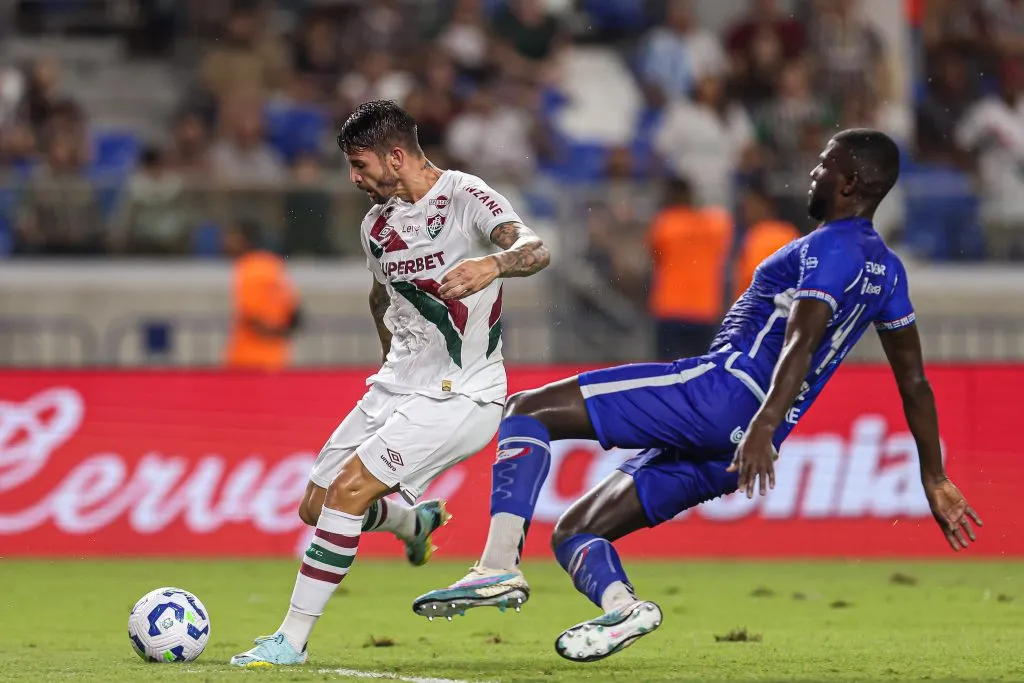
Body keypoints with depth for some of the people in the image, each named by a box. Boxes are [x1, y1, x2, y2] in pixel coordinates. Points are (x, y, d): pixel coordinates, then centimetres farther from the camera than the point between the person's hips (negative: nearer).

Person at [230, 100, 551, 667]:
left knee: (347, 491, -21)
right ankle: (414, 522, 41)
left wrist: (492, 264, -52)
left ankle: (292, 639, -15)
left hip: (459, 396, -8)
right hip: (397, 386, 8)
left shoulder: (465, 197, -13)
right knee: (317, 507, 9)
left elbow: (534, 249, -32)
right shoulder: (377, 223, 9)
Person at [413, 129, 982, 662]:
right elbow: (915, 382, 25)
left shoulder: (830, 250, -7)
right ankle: (620, 605, -19)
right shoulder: (887, 270, 21)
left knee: (527, 410, -7)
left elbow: (801, 342, -24)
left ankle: (500, 565, -23)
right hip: (727, 449, 9)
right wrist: (935, 480, 32)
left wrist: (763, 426, -37)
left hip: (721, 392, -9)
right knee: (574, 533, 12)